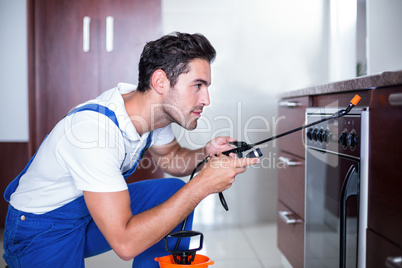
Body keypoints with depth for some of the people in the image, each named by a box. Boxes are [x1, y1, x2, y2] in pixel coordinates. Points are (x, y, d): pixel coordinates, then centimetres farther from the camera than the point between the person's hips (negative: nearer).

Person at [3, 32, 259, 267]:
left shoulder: (153, 106, -12)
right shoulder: (94, 128, -34)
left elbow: (170, 156, 9)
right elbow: (125, 242, -35)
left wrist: (206, 154, -14)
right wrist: (203, 185, -32)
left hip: (98, 208, 6)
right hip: (42, 232, -6)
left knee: (175, 191, -7)